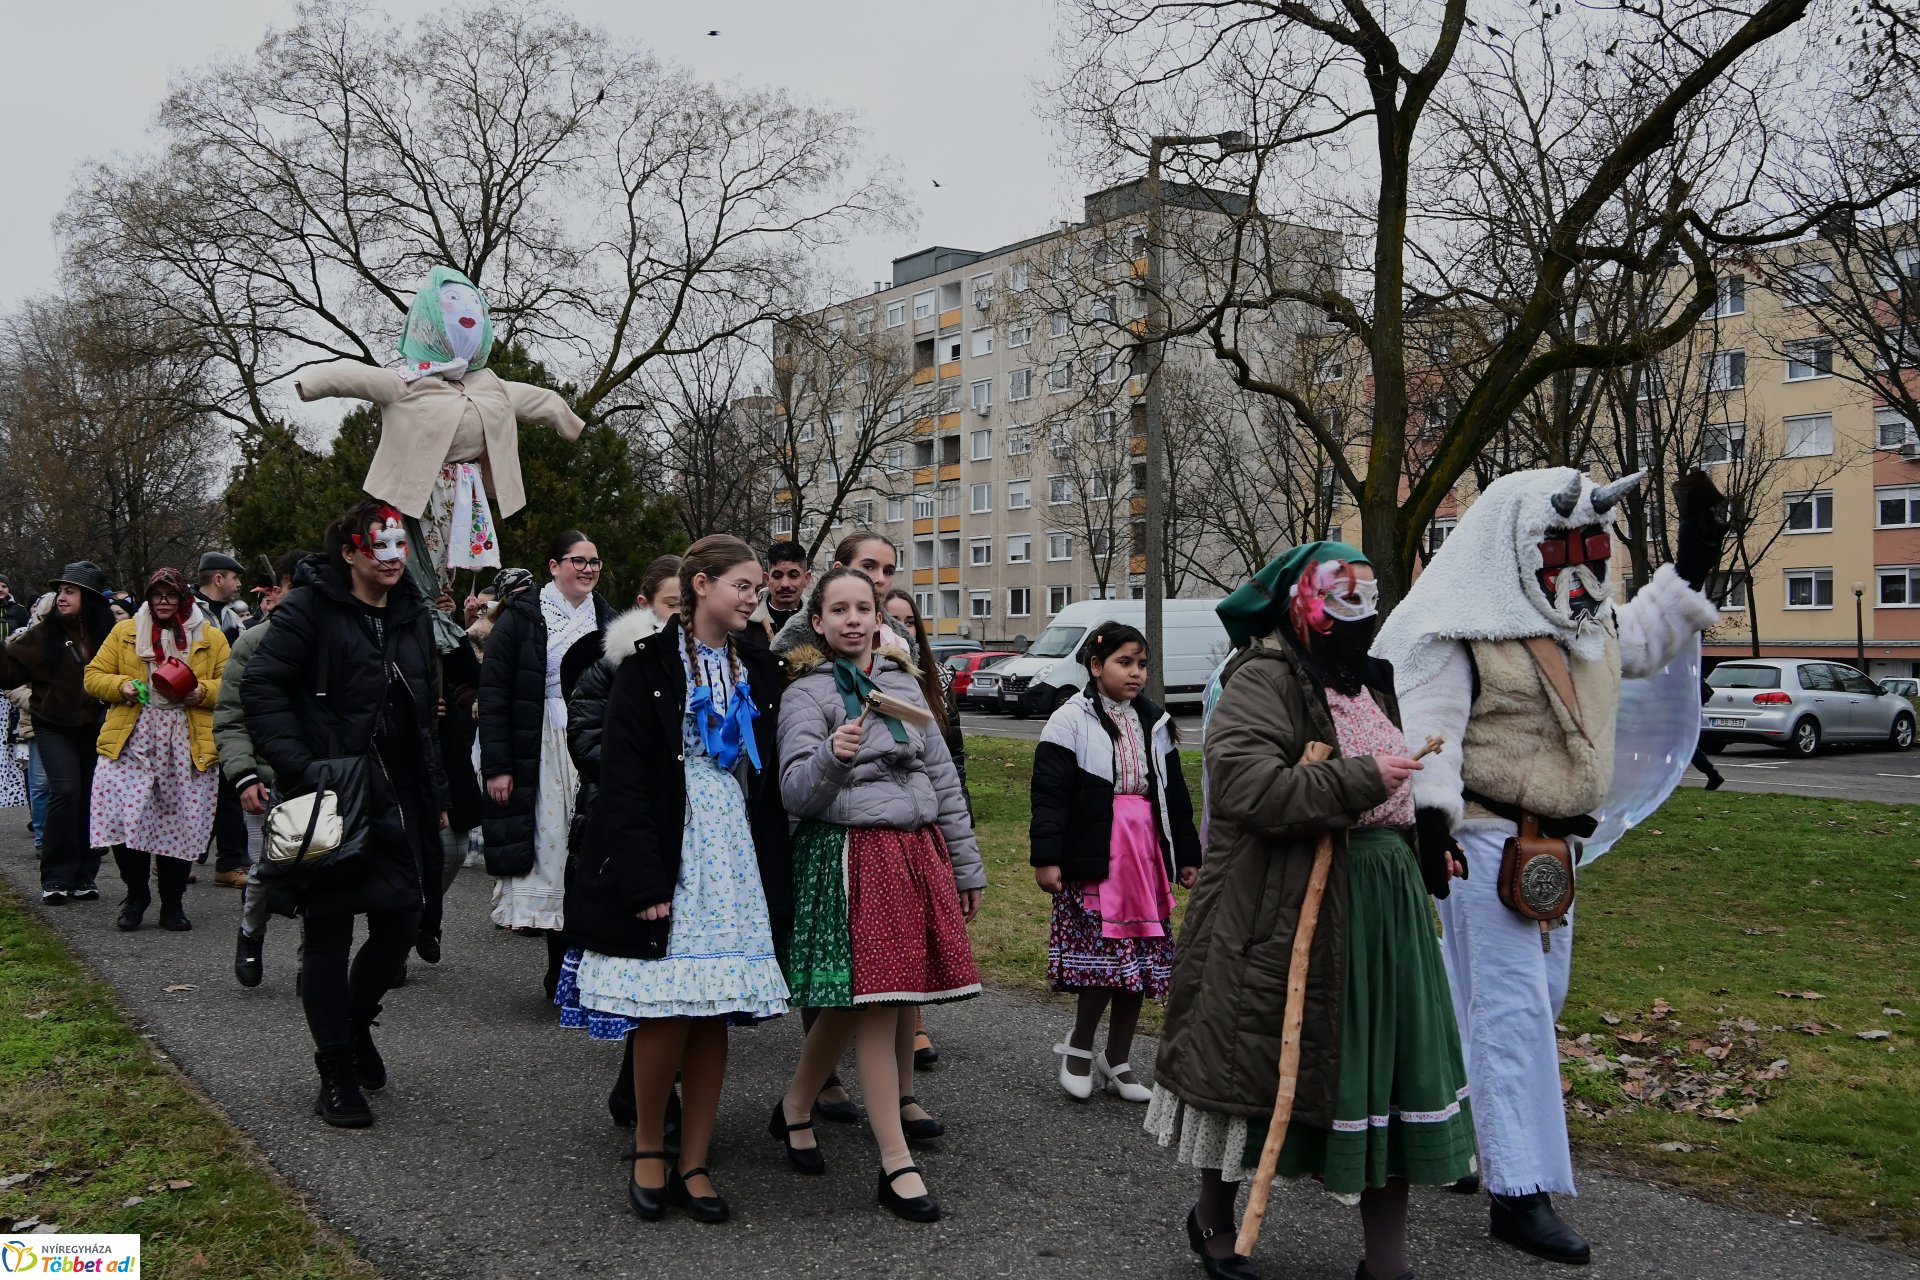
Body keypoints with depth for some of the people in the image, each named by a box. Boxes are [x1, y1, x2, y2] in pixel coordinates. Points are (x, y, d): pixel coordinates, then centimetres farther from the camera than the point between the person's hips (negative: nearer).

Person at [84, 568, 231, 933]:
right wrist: (121, 686, -8)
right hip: (131, 741, 1)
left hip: (188, 745, 0)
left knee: (181, 824, 1)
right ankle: (136, 894, 13)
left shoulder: (211, 637, 10)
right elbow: (94, 676, 12)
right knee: (123, 817, -10)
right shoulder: (124, 632, 13)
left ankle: (172, 904, 17)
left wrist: (203, 691, -12)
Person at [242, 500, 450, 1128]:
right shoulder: (309, 609, -8)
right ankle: (335, 1075, 15)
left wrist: (435, 794, 17)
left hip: (395, 803, 6)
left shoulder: (413, 615, 13)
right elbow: (261, 687, -12)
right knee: (327, 934, 3)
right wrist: (296, 766, -21)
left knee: (401, 921, 6)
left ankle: (357, 1020, 35)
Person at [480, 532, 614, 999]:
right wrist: (496, 765, -11)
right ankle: (559, 968, 9)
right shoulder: (523, 617, -2)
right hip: (542, 754, -3)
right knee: (550, 849, -1)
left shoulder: (606, 619, 11)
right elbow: (493, 691, -5)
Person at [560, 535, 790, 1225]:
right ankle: (647, 1148, 17)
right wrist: (643, 879, -17)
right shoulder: (650, 666, -4)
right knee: (667, 1013, -6)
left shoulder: (758, 670, 12)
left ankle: (692, 1164, 17)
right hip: (667, 858, -5)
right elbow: (622, 778, -10)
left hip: (736, 863, 5)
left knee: (715, 1014, 5)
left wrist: (776, 877, 9)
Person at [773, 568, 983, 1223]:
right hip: (852, 856, -5)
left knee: (904, 991, 12)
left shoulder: (903, 682, 14)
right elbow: (797, 794, -12)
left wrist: (966, 866, 17)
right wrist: (833, 757, -33)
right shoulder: (807, 694, -3)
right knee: (872, 1001, -8)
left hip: (919, 850, 6)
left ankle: (900, 1099, 38)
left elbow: (942, 775, 17)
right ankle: (896, 1163, -2)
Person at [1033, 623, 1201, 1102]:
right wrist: (1046, 857, -15)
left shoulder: (1155, 722, 13)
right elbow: (1049, 793, -9)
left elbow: (1175, 793, 18)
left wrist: (1187, 855, 16)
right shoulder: (1071, 721, -5)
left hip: (1146, 856, 6)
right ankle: (1078, 1046, 13)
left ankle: (1117, 1061, 22)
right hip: (1093, 857, -6)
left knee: (1140, 963, 8)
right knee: (1104, 954, -10)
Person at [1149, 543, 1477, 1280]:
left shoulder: (1368, 683, 18)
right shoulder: (1265, 680, -12)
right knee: (1253, 1056, 6)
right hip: (1287, 908, -8)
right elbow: (1243, 781, -26)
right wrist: (1357, 781, -25)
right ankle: (1213, 1217, 29)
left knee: (1384, 1064, 7)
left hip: (1381, 902, 8)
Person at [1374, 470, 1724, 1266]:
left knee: (1540, 997, 17)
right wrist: (1430, 820, -30)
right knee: (1511, 1011, -9)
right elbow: (1428, 731, -22)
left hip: (1550, 843, 10)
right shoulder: (1460, 631, -16)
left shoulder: (1584, 623, 12)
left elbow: (1641, 641, 31)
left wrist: (1690, 568, 22)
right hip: (1484, 840, -10)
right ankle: (1520, 1195, -4)